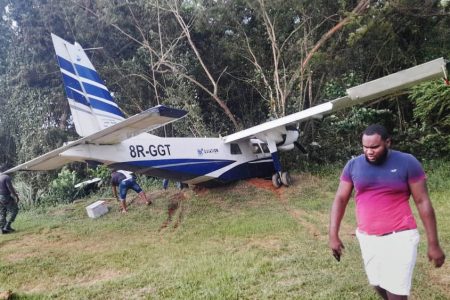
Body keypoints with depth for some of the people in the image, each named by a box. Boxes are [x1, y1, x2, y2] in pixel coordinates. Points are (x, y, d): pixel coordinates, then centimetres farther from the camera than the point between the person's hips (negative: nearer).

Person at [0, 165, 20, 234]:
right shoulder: (6, 177, -13)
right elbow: (10, 188, -18)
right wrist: (16, 196, -10)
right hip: (6, 197, -8)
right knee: (14, 210, 4)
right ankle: (7, 226, -2)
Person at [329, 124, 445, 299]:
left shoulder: (407, 162, -9)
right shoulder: (353, 165, -1)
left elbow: (423, 202, -6)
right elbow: (340, 199, 0)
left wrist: (433, 244, -5)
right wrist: (333, 235, -6)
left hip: (400, 237, -4)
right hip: (366, 238, 4)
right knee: (378, 285, 20)